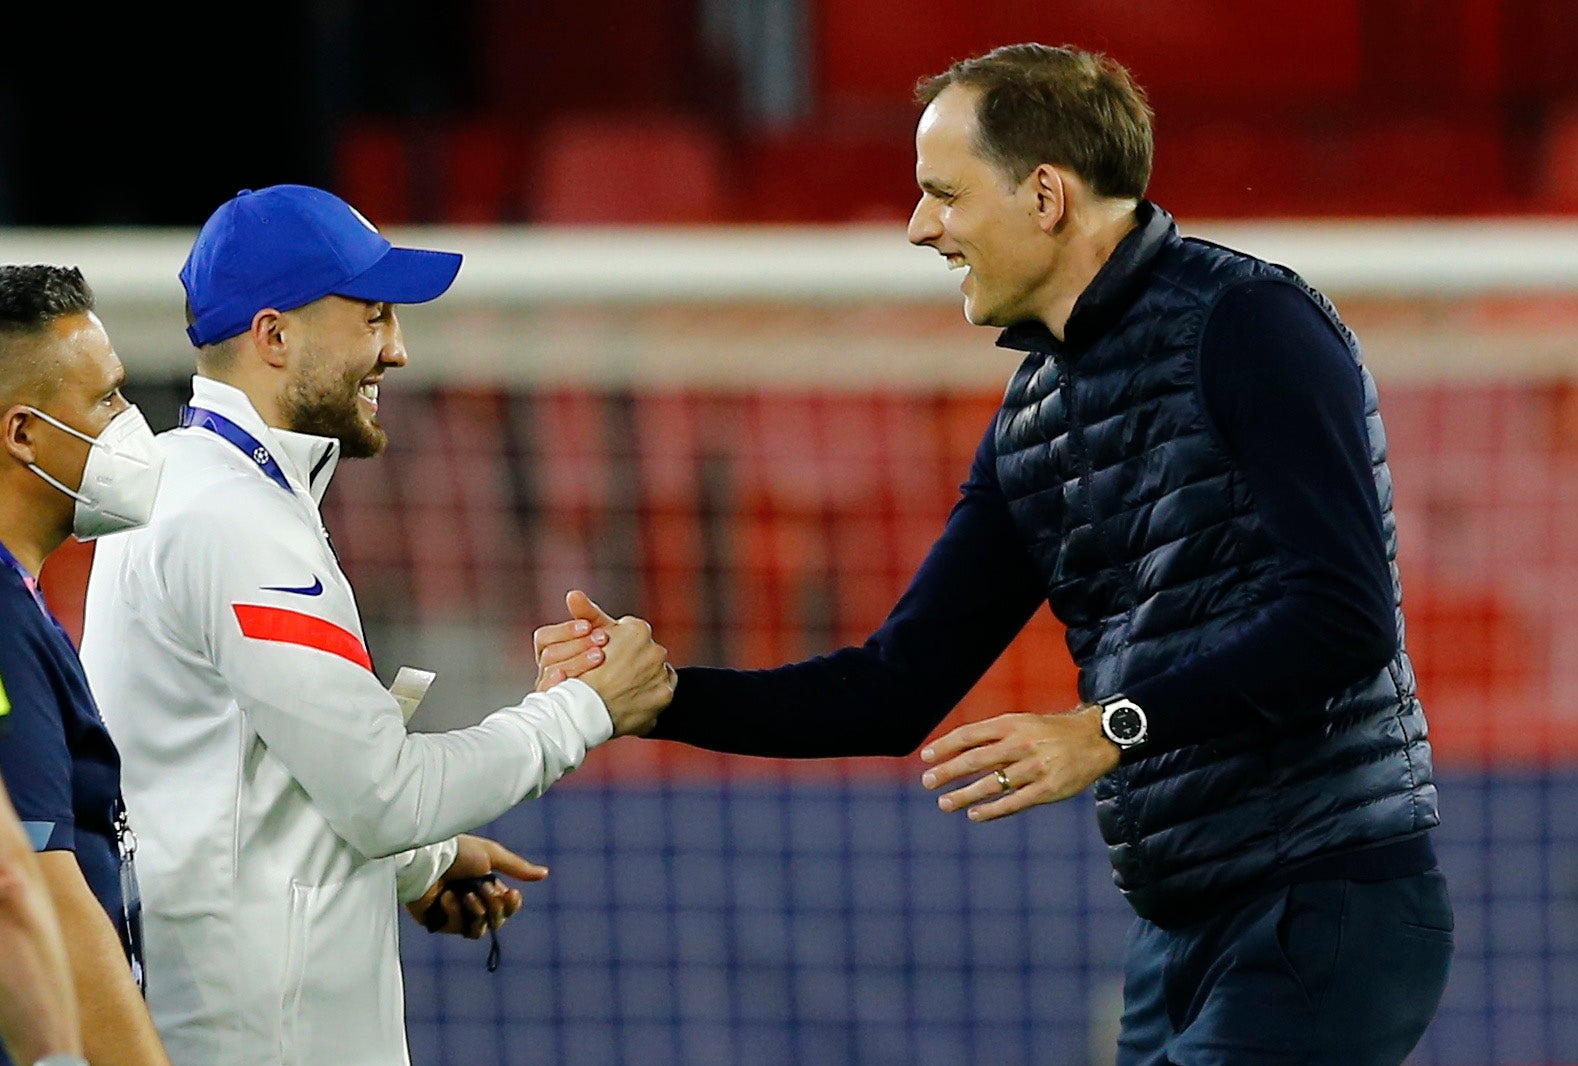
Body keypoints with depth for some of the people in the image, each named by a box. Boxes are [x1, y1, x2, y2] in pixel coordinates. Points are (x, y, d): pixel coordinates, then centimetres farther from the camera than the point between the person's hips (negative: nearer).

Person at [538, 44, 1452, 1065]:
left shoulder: (1249, 323, -10)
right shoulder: (1036, 415, 15)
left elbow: (1344, 615, -20)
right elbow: (897, 691, 15)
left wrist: (1109, 730, -22)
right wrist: (659, 694, 4)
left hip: (1332, 907, -8)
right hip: (1183, 931, 8)